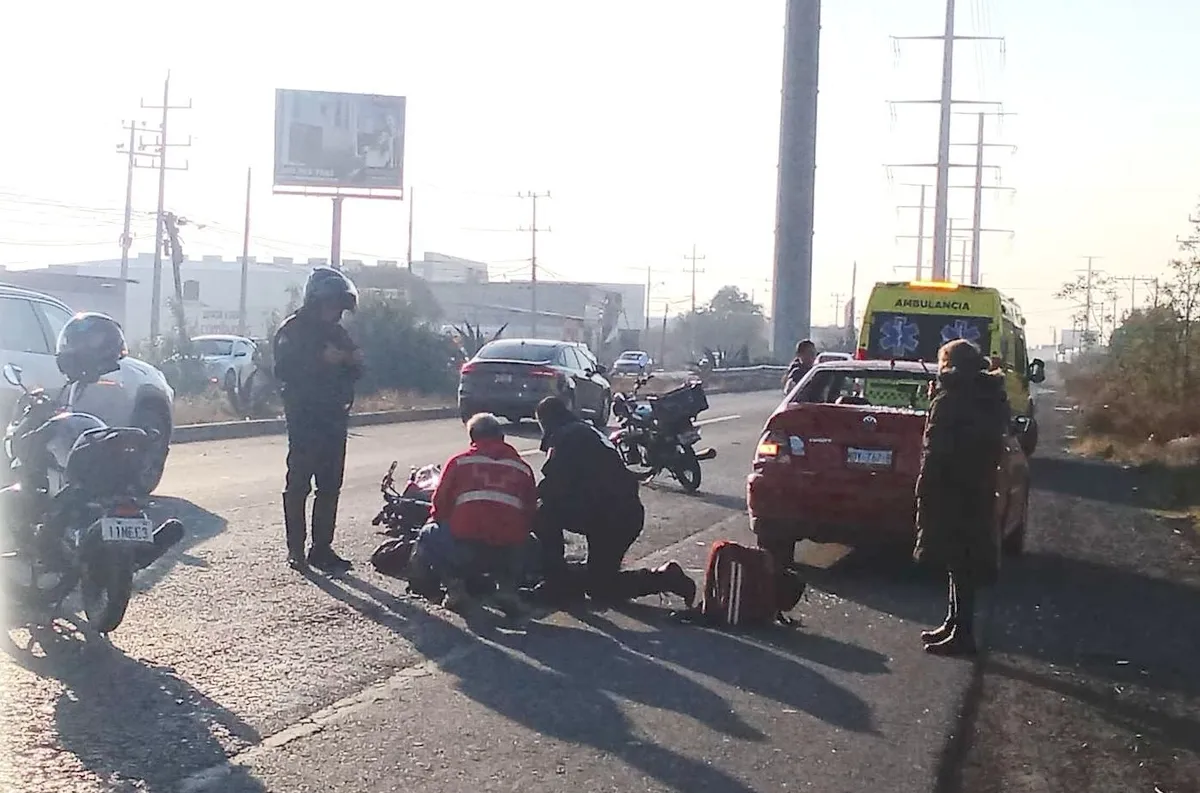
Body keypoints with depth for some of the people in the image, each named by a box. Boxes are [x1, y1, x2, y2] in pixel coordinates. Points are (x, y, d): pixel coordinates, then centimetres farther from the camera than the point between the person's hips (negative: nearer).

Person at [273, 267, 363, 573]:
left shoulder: (337, 332, 15)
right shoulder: (293, 330, -5)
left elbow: (351, 374, 19)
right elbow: (284, 370, -17)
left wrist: (354, 360, -3)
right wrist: (322, 359, -23)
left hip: (334, 418, 7)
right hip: (304, 418, -7)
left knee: (330, 486, 7)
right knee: (299, 484, -4)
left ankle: (322, 548, 12)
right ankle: (296, 550, -2)